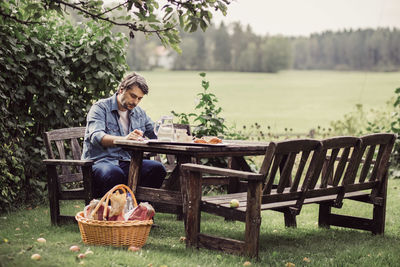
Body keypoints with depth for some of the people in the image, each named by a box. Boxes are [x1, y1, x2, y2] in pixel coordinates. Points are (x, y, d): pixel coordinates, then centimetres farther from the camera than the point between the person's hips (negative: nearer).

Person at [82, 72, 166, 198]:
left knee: (157, 168, -22)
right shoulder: (100, 107, 0)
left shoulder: (140, 114, 21)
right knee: (114, 173, -40)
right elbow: (96, 136, -18)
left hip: (127, 163, 6)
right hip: (100, 161, -5)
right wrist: (124, 139, -35)